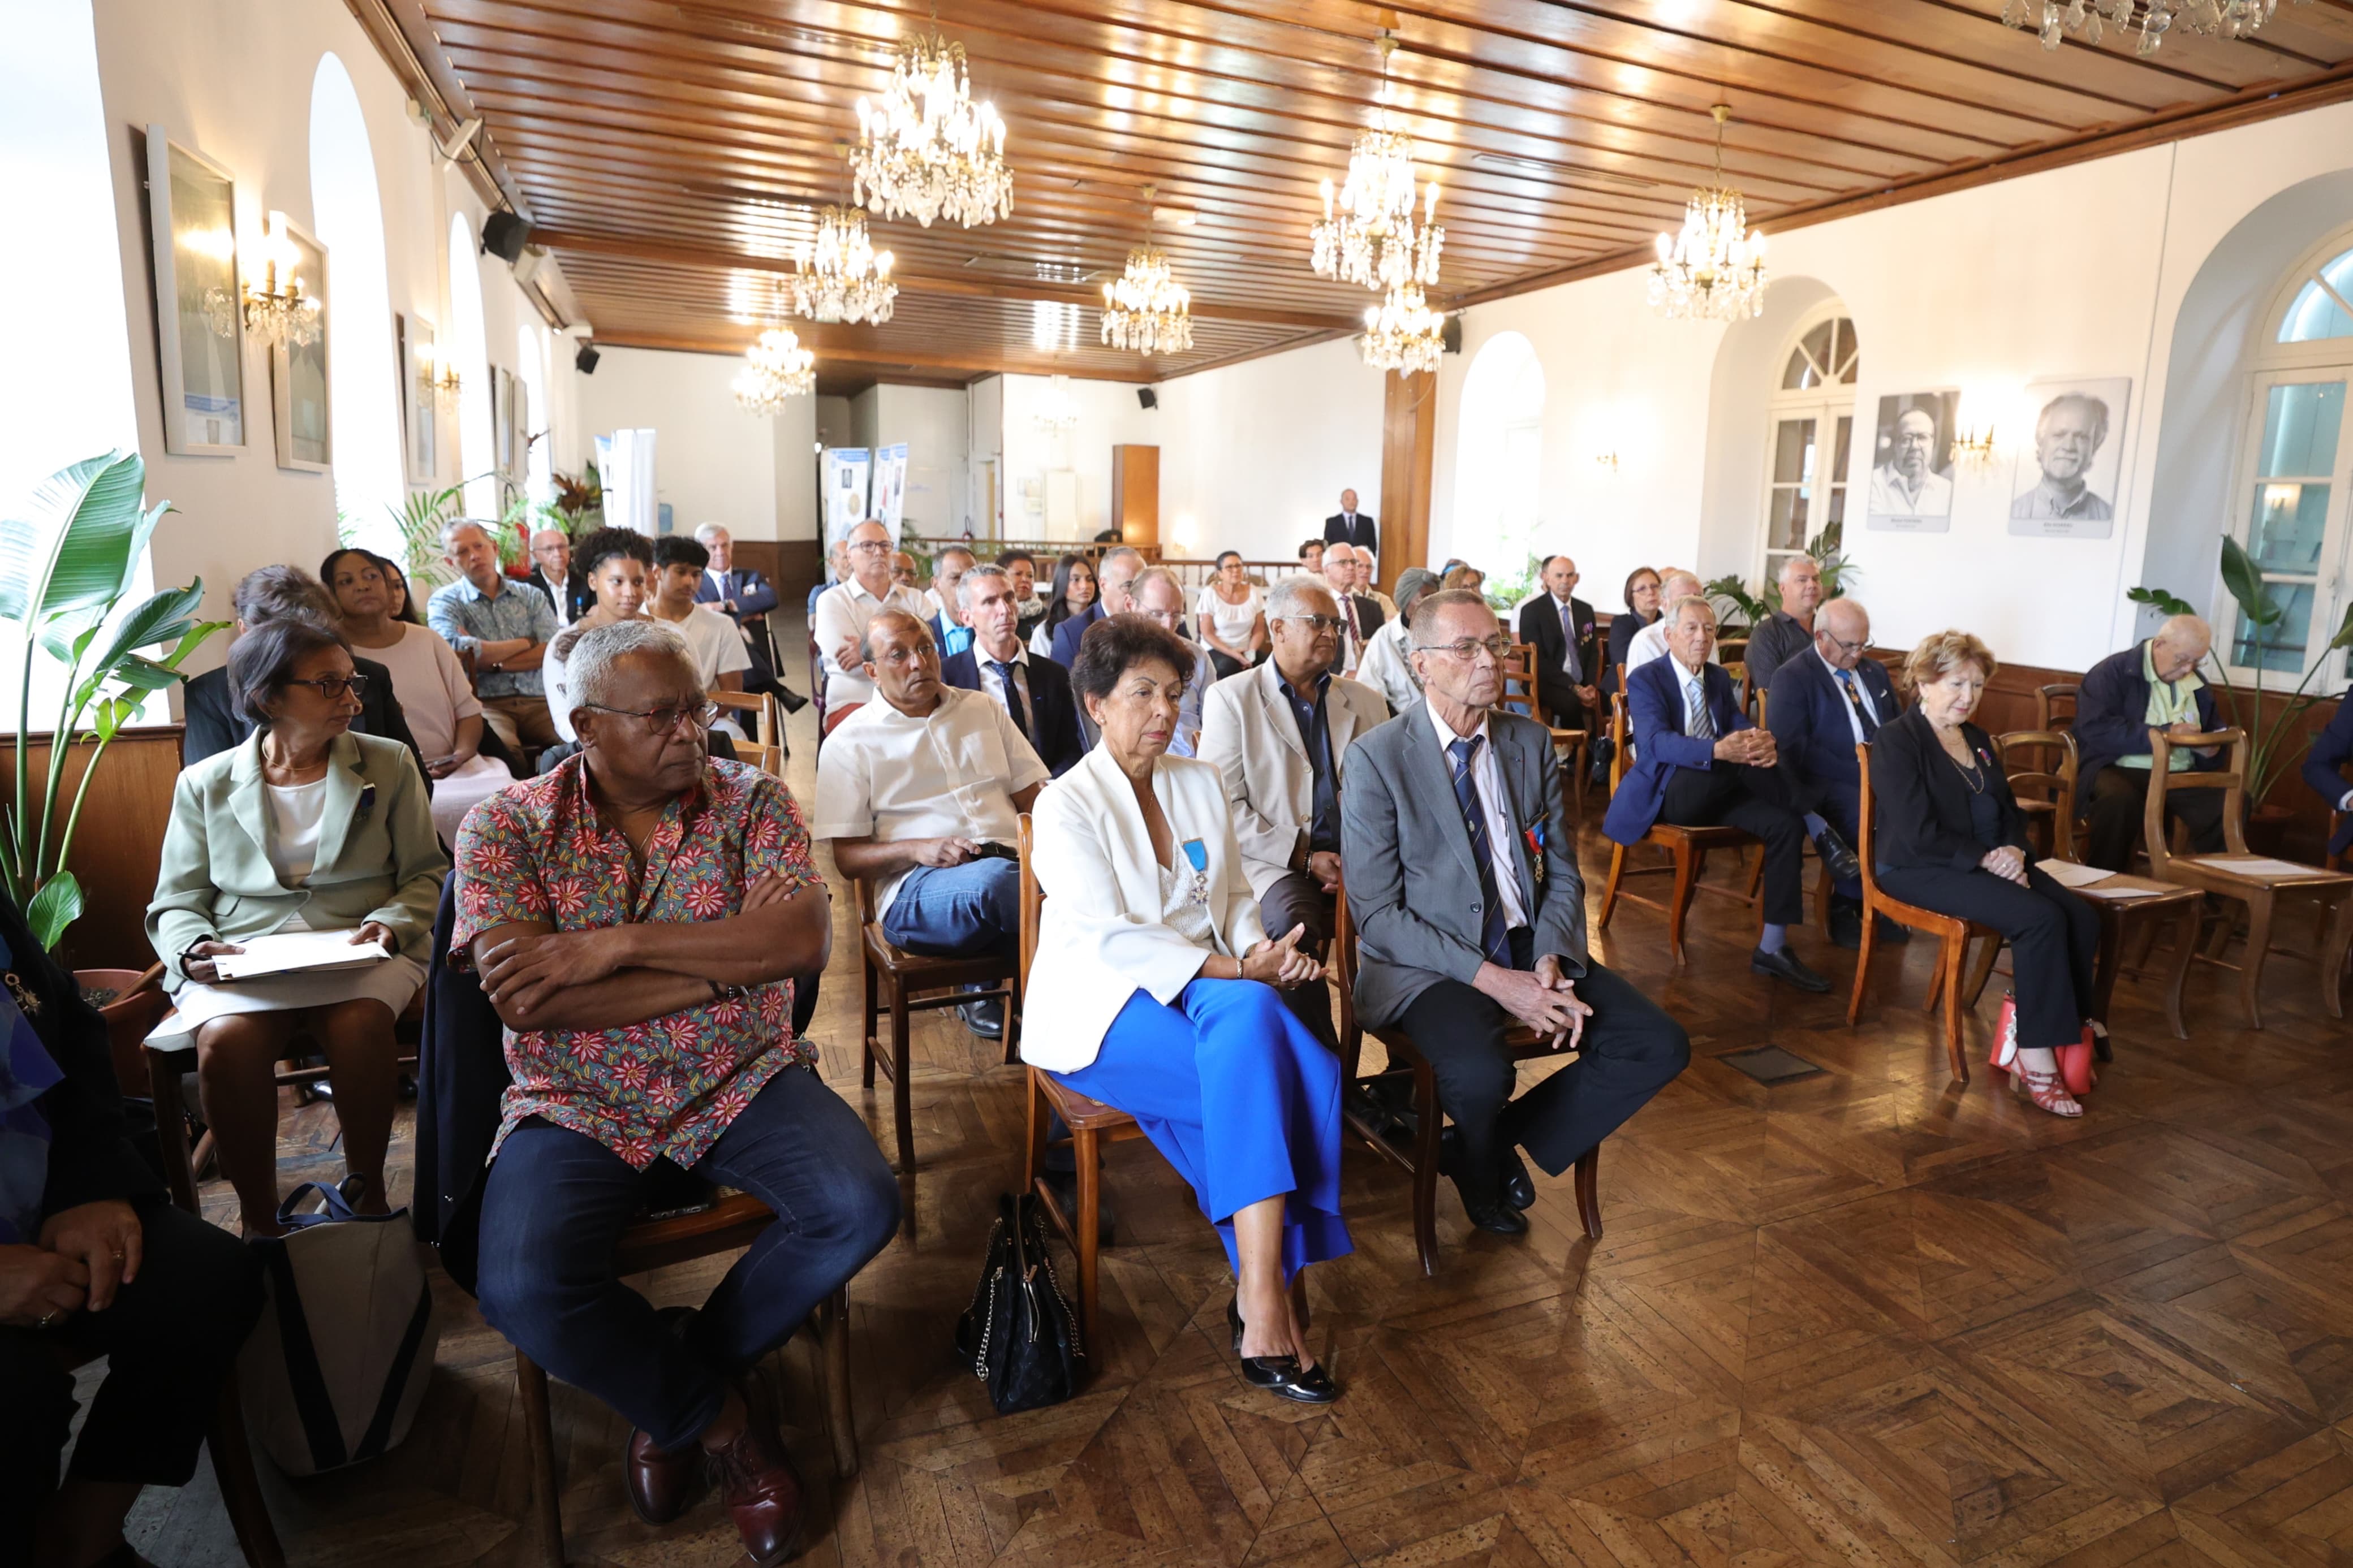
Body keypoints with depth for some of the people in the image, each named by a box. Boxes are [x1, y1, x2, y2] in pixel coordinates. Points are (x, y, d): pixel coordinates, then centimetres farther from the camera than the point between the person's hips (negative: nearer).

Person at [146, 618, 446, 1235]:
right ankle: (258, 1216, -14)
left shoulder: (389, 764, 11)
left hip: (359, 951, -1)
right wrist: (194, 948, -9)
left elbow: (426, 875, 9)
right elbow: (177, 901, 13)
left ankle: (367, 1192, -13)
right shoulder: (205, 784, 13)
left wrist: (391, 923, -11)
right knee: (225, 1040, -32)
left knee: (360, 1024, -34)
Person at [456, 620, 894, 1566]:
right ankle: (714, 1412, 3)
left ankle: (670, 1380, 6)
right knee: (523, 1291, -27)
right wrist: (731, 958, -17)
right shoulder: (507, 828, -3)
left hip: (742, 1080, 2)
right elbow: (523, 999, -17)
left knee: (862, 1208, -21)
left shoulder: (752, 801, 0)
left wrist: (622, 943, -21)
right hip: (578, 1103, -1)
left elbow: (808, 940, -16)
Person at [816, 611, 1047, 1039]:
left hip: (1010, 863, 4)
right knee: (993, 878, -38)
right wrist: (917, 849, -13)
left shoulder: (985, 710, 21)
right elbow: (847, 859, 6)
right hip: (917, 888, -4)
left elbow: (1034, 799, 18)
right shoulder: (850, 742, 10)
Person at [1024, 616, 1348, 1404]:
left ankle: (1261, 1292, -25)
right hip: (1101, 1007, -4)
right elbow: (1110, 936, -16)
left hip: (1204, 986, 5)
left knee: (1249, 1016, -30)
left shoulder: (1201, 783, 14)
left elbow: (1235, 900, 15)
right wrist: (1237, 970, -21)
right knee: (1267, 1078, -28)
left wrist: (1261, 950, -8)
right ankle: (1266, 1300, -21)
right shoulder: (1065, 805, -6)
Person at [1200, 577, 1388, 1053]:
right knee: (1292, 926, -35)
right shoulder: (1230, 698, 5)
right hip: (1275, 864, -3)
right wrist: (1304, 858, -10)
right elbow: (1224, 808, -3)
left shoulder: (1366, 702, 19)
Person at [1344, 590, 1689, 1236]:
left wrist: (1551, 960, -10)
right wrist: (1491, 980, -20)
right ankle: (1483, 1166, 6)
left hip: (1529, 948, 6)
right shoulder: (1377, 758, -10)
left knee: (1661, 1046, -10)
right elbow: (1377, 913, -13)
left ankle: (1493, 1142, 8)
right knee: (1481, 1074, -33)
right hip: (1427, 962, -6)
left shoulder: (1532, 742, 7)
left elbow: (1563, 874, 10)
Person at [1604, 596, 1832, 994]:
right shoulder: (1644, 680, -4)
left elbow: (1742, 729, 2)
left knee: (1786, 825, -21)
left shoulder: (1720, 678, 16)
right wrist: (1718, 750, -40)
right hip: (1669, 795, -6)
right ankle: (1819, 829, -12)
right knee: (1746, 760, -32)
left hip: (1718, 792, 6)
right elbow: (1658, 742, -22)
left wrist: (1764, 742, -25)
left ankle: (1772, 949, -19)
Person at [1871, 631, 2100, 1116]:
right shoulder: (1897, 740, -8)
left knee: (2083, 918, -17)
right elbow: (1918, 834, -15)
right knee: (2042, 919, -27)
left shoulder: (1978, 740, 19)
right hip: (1920, 870, -8)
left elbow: (2011, 811, 16)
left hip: (1990, 860, 8)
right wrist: (1985, 858, -18)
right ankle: (2035, 1059, -19)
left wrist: (2015, 850, -5)